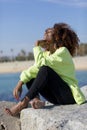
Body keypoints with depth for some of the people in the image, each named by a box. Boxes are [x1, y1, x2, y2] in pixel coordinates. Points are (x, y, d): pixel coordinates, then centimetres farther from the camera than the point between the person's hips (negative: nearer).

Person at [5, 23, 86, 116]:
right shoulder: (47, 53, 12)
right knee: (28, 77, 0)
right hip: (57, 97, 8)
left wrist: (37, 47, -10)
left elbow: (41, 63, -25)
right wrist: (20, 83, -14)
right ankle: (35, 100, -26)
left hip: (69, 95, -8)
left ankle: (24, 102, -27)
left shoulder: (63, 51, -12)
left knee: (45, 70, -27)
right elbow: (35, 68, 0)